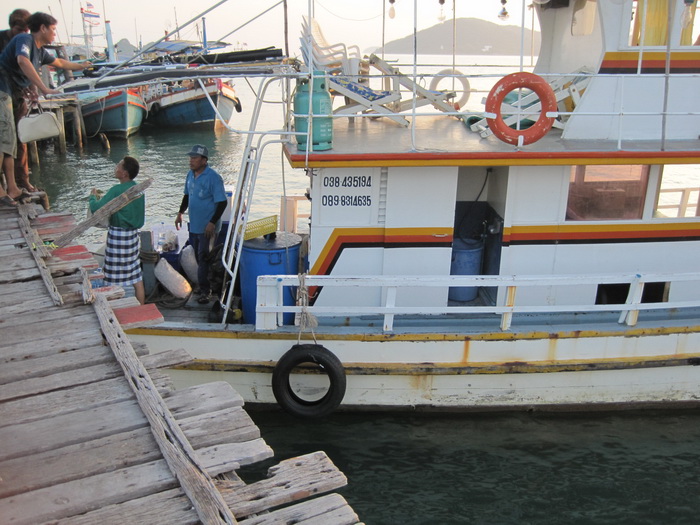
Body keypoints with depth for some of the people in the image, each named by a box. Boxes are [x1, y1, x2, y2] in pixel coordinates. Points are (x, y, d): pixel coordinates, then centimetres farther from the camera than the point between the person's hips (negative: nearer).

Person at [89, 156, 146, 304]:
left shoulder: (116, 191, -18)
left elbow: (96, 209, -21)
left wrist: (93, 196, -3)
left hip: (117, 235, -8)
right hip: (133, 233, 8)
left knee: (115, 279, 2)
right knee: (136, 277, 12)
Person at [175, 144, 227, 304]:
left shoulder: (213, 177, -16)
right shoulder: (190, 174, 7)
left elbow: (222, 202, -17)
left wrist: (212, 223, -21)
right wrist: (180, 213, 12)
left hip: (207, 227, -7)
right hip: (194, 225, 7)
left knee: (204, 258, -4)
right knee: (198, 257, 15)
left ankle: (205, 291, 5)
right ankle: (204, 286, 29)